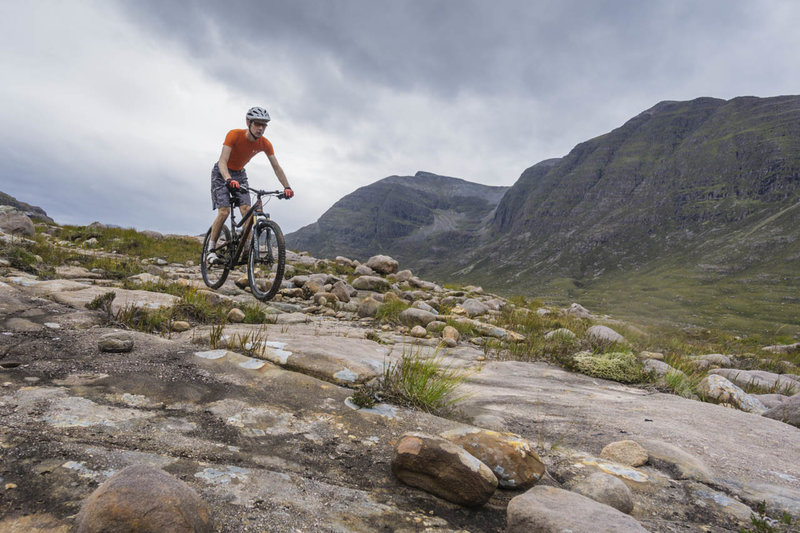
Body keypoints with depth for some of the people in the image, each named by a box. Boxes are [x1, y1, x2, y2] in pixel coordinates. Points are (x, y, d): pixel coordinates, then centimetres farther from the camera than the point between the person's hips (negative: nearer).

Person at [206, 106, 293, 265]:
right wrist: (229, 180, -56)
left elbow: (276, 167, -15)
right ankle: (211, 249, -5)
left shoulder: (265, 144, -17)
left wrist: (287, 187, -29)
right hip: (222, 173, -4)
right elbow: (222, 162, -37)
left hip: (239, 174, 4)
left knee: (247, 211, -13)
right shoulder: (234, 135, -29)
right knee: (224, 211, -18)